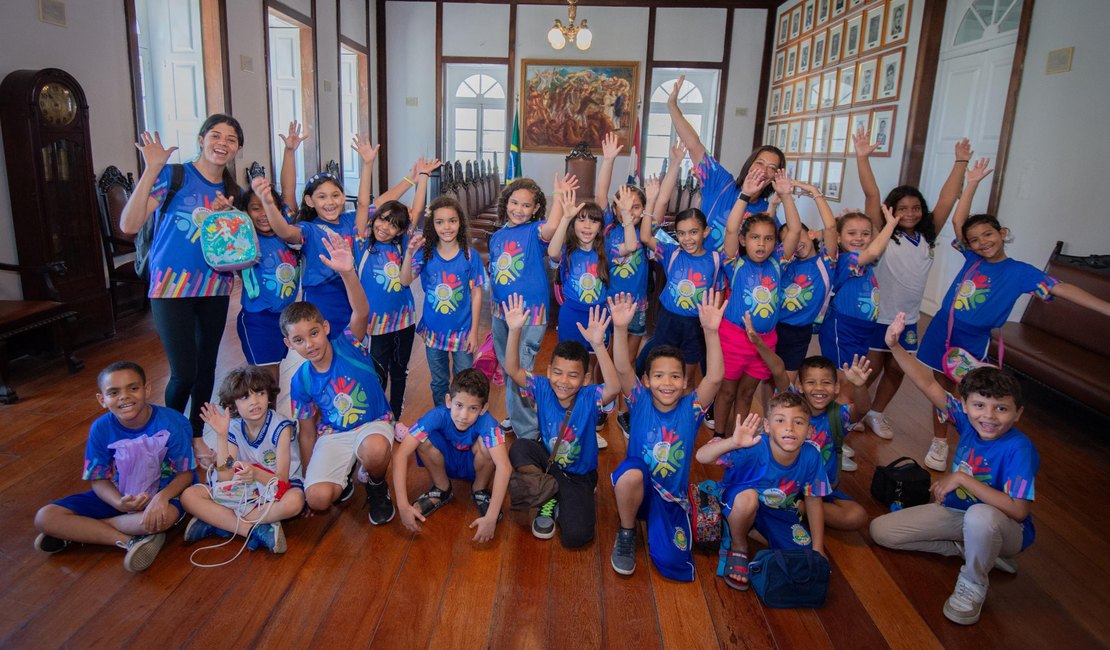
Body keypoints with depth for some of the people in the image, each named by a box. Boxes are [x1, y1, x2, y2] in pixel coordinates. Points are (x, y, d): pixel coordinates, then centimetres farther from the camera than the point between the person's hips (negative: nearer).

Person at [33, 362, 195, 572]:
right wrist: (120, 503, -25)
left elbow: (185, 473, -15)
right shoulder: (101, 428, -10)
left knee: (167, 515, -39)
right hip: (117, 495, 3)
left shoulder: (172, 423, -19)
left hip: (161, 493, -3)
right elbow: (99, 479, -4)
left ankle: (75, 532, -17)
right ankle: (129, 541, -19)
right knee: (45, 517, -12)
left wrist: (162, 497, -35)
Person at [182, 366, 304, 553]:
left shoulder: (281, 428, -15)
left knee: (294, 501, -38)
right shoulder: (234, 429, -3)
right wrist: (221, 435, -18)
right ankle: (255, 530, -24)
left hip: (276, 491, -4)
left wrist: (256, 474, -40)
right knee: (189, 496, -14)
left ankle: (218, 522, -22)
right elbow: (225, 479, -12)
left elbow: (282, 480, -18)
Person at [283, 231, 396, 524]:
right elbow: (307, 432, 5)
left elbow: (361, 311, -33)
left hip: (374, 424, -2)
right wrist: (309, 476, 7)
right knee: (318, 498, -22)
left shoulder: (348, 346, -12)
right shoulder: (301, 380, -4)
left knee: (374, 449, -40)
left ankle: (376, 487, -2)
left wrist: (347, 273, -51)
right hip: (332, 436, 3)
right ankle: (341, 475, 16)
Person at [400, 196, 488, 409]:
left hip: (462, 331, -2)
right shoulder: (425, 253, -7)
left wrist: (474, 331, -7)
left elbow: (476, 294, -6)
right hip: (434, 330, 2)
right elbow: (405, 281, -18)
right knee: (439, 382, 19)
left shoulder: (470, 256, -11)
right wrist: (409, 252, -33)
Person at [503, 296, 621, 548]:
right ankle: (548, 500, -4)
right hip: (548, 462, 3)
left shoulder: (589, 397, -21)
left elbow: (614, 388, -42)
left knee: (576, 536, -24)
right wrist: (514, 331, -38)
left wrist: (598, 345, -55)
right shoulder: (543, 389, -12)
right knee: (519, 449, -30)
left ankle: (568, 502, 12)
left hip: (579, 476, -3)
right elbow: (512, 370, -22)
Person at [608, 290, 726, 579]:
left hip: (672, 497, 1)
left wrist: (711, 331, -39)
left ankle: (656, 522, 17)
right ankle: (626, 534, -5)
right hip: (637, 488, 0)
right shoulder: (641, 402, -8)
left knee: (671, 562, -18)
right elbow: (623, 369, -25)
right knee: (631, 474, -36)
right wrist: (620, 328, -42)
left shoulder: (690, 408, -8)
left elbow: (715, 377, -25)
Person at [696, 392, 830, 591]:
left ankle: (757, 531, 16)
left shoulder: (811, 456, -21)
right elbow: (701, 456, -46)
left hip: (779, 511, 4)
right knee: (748, 496, -38)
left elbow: (814, 502, -5)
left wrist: (818, 550, -1)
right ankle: (738, 548, -7)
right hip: (739, 501, -4)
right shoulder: (754, 448, -35)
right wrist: (733, 443, -64)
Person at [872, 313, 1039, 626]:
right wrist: (895, 347, -29)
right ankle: (971, 548, 7)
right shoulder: (967, 420, -13)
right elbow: (929, 384, -17)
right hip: (957, 510, 6)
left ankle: (973, 583, -13)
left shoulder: (1019, 449, -29)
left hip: (1006, 529, -6)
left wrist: (962, 478, -33)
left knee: (980, 516, -43)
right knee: (881, 530, -1)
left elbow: (1019, 511, -35)